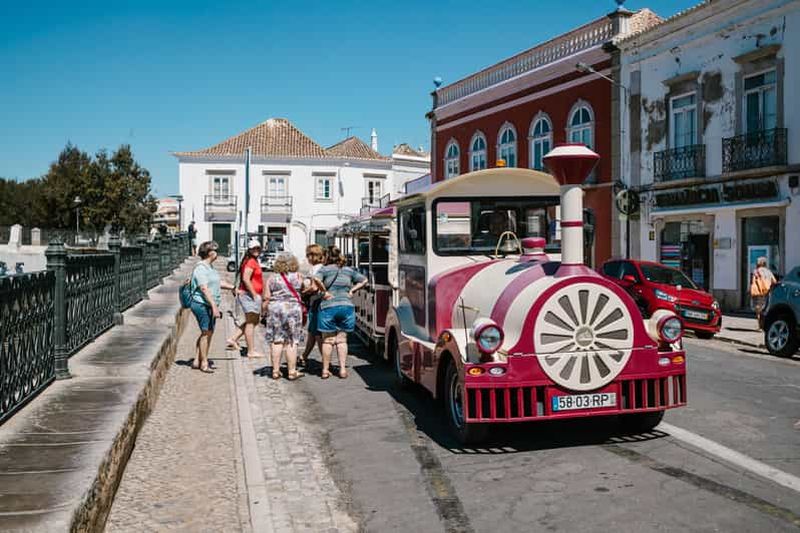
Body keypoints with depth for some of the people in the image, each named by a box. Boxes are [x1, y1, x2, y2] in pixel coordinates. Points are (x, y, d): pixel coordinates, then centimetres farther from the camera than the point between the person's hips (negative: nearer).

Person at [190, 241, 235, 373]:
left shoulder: (210, 267, 16)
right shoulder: (200, 269, -16)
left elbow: (218, 283, 30)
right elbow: (204, 289, -24)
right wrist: (214, 306, -28)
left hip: (210, 306, 10)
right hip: (202, 305, -10)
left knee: (208, 333, 13)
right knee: (206, 333, -5)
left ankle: (197, 361, 20)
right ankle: (204, 363, 3)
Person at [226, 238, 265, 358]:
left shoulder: (254, 261, 17)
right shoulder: (251, 262, -14)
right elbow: (246, 279, -24)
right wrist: (254, 295, -21)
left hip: (253, 295, 10)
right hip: (249, 295, -10)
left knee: (254, 321, 19)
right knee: (251, 323, -5)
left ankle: (233, 339, 20)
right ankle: (251, 351, 0)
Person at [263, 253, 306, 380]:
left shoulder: (272, 278, 6)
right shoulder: (297, 276, 3)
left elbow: (266, 297, 3)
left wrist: (266, 309, 14)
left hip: (274, 309, 2)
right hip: (292, 308, -2)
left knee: (276, 341, 6)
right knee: (292, 341, 2)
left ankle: (275, 371, 9)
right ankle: (292, 372, 4)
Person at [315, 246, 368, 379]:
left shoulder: (324, 270, 0)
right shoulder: (349, 270, 13)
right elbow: (364, 280, 21)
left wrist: (324, 292, -6)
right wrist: (352, 290, 15)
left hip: (328, 307, -3)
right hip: (347, 306, 3)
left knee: (327, 340, 6)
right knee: (342, 340, 11)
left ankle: (325, 370, 11)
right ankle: (343, 369, 7)